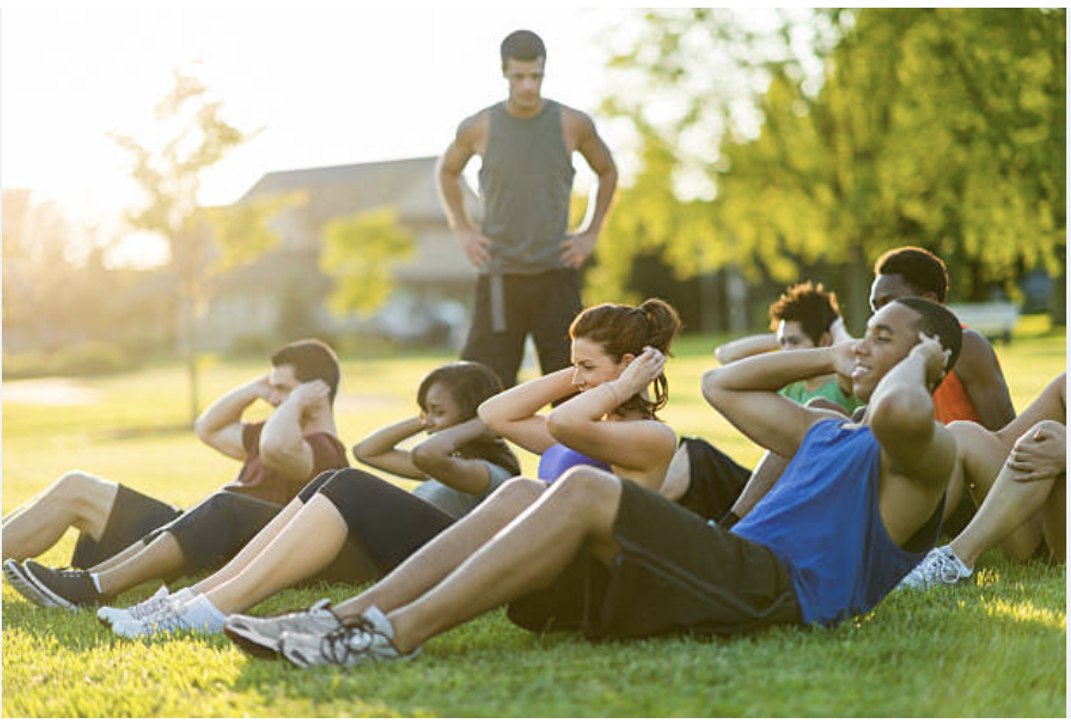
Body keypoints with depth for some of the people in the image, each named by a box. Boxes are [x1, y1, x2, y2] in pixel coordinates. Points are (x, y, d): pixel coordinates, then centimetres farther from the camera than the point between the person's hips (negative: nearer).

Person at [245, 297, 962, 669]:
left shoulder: (925, 453, 2)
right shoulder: (827, 432, 31)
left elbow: (901, 411, -26)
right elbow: (720, 385, 39)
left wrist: (916, 362, -2)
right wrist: (831, 358, 31)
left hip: (775, 587, -9)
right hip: (738, 572, 9)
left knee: (584, 491, -28)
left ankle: (397, 635, -34)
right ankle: (349, 618, -19)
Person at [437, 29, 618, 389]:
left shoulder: (573, 125, -1)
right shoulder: (478, 128, -1)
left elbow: (608, 172, 17)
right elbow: (447, 172, 19)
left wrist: (591, 233, 9)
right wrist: (462, 230, 10)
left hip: (557, 273, 0)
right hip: (499, 276, 0)